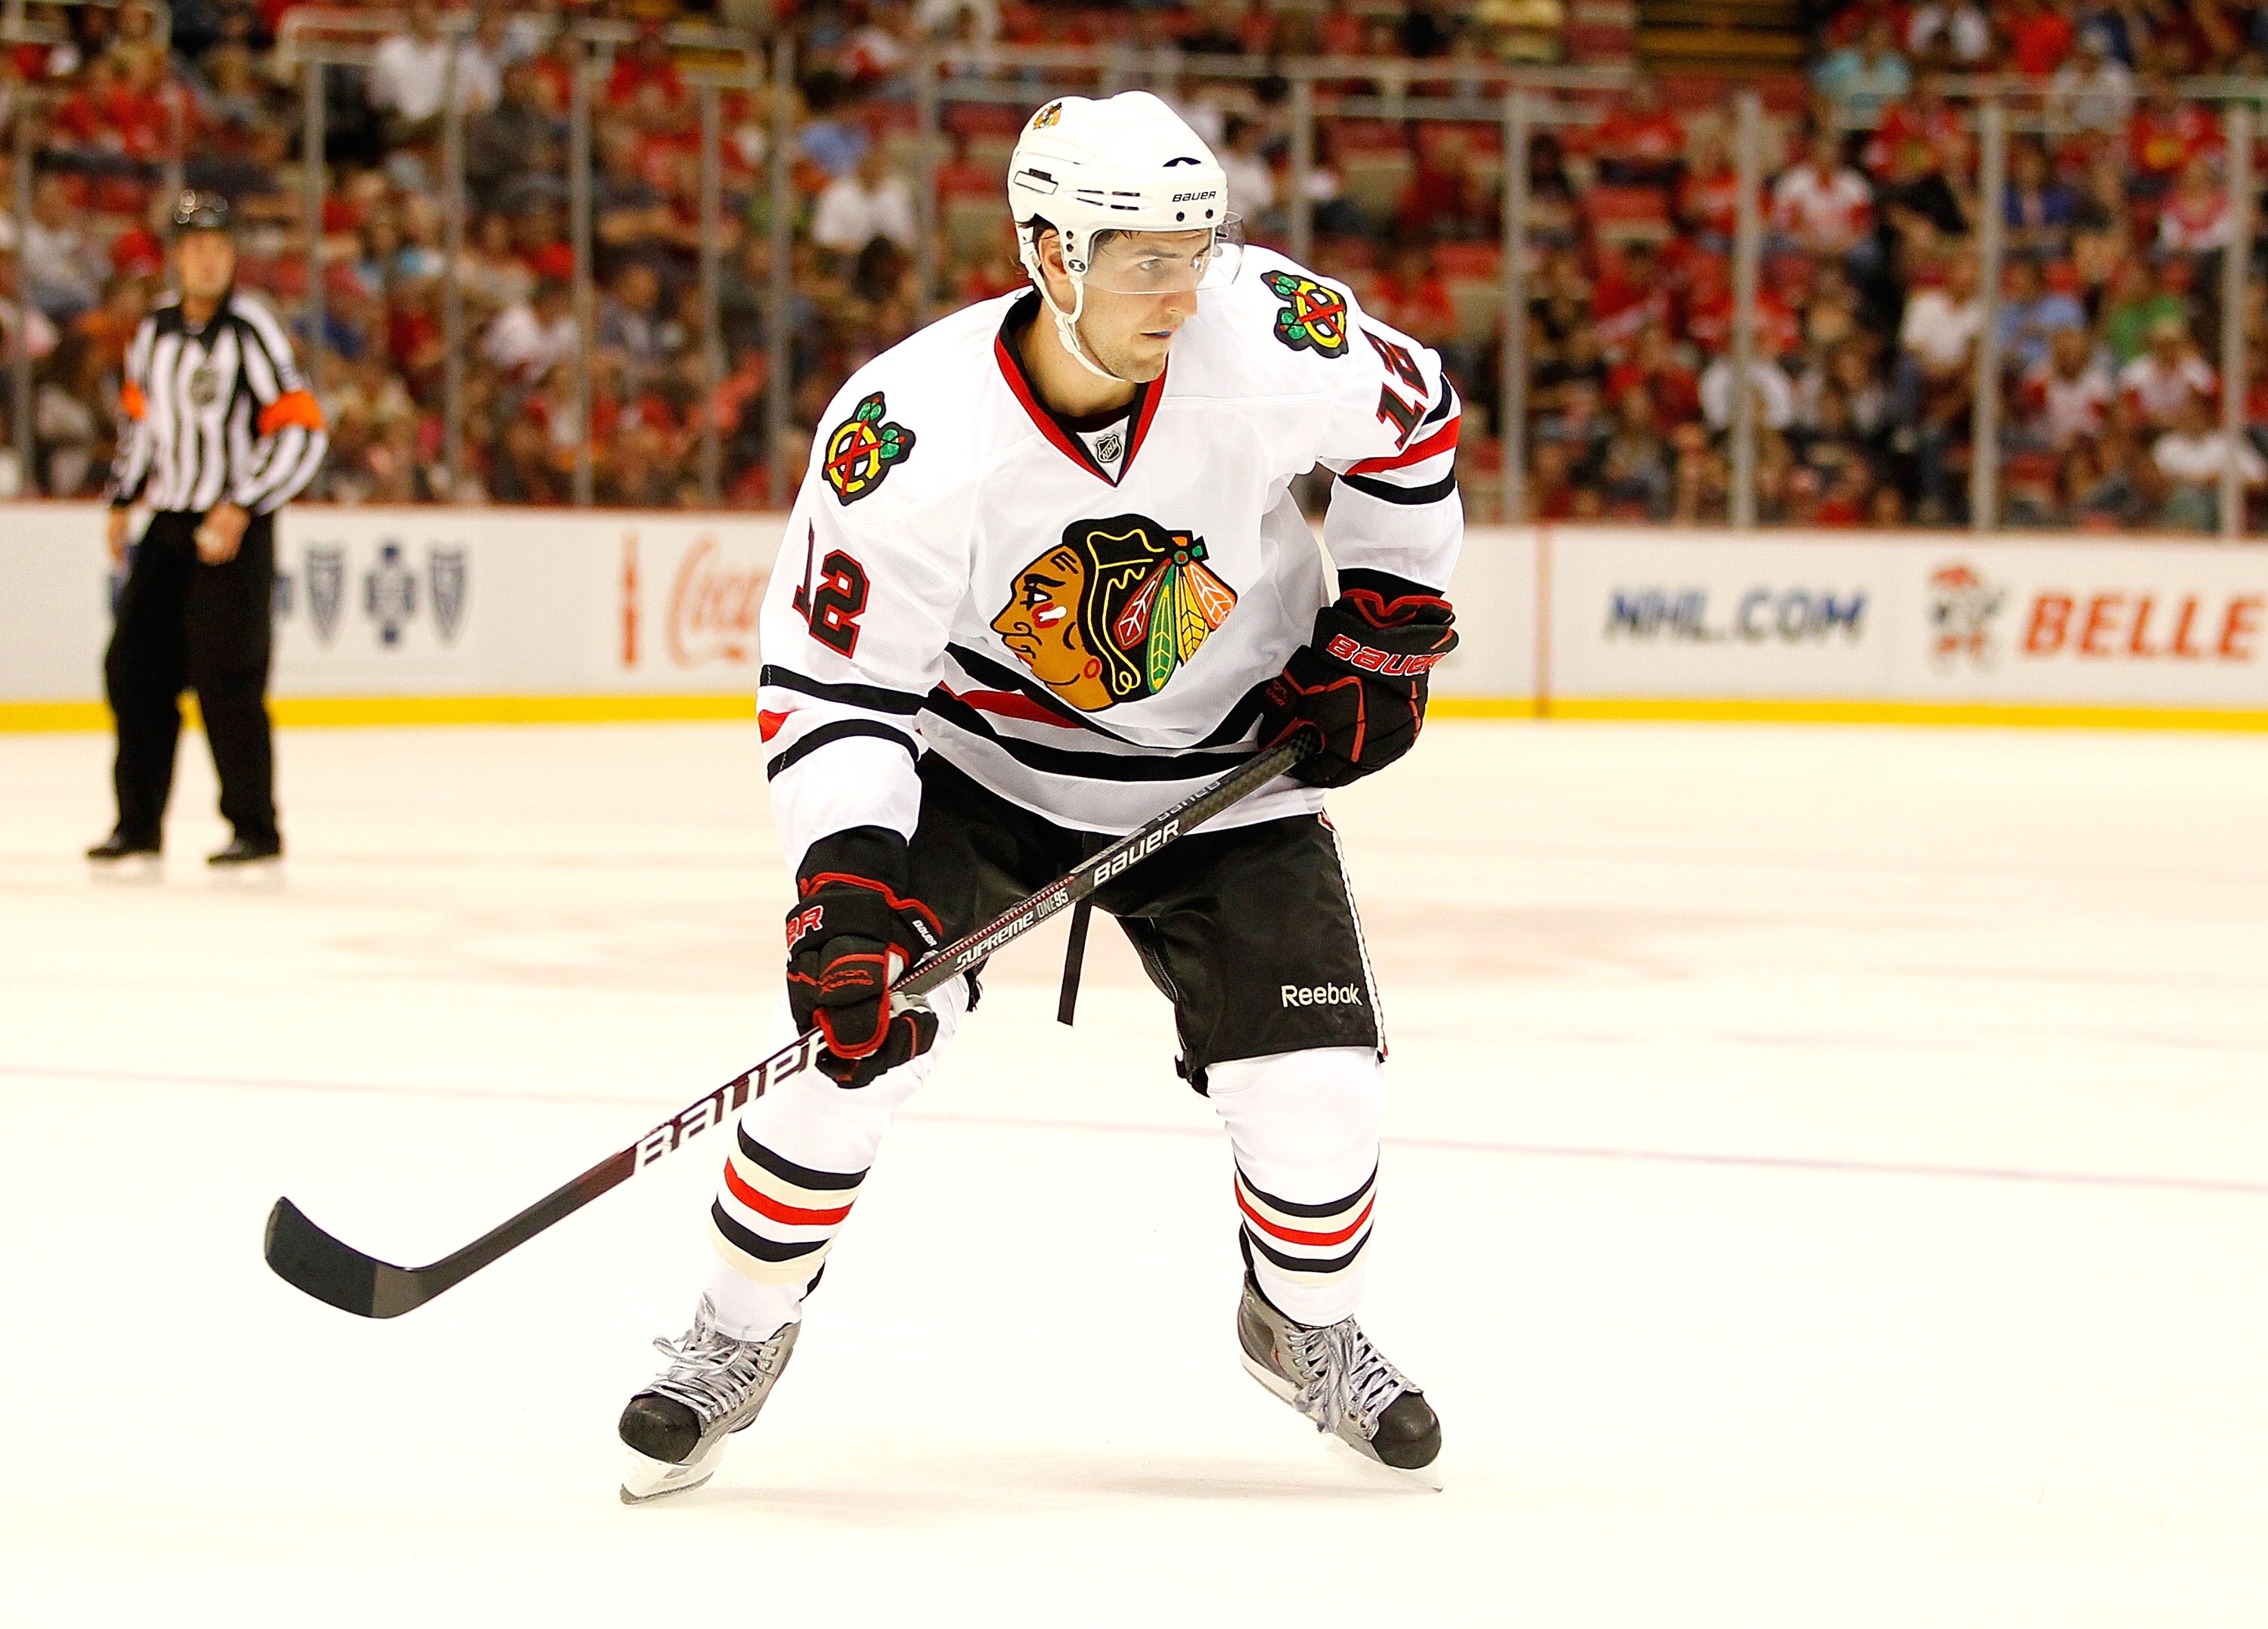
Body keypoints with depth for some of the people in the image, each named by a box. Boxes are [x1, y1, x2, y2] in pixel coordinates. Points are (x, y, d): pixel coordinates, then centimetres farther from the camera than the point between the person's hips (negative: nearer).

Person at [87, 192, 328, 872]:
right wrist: (122, 502, 18)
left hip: (234, 531, -7)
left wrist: (242, 509, -19)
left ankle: (256, 828, -1)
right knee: (135, 668, 4)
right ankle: (139, 825, 12)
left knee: (225, 676, -10)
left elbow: (300, 430, -14)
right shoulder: (154, 329, 9)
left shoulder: (252, 330, -11)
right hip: (168, 524, 7)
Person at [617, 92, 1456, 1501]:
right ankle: (739, 1336, 8)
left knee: (1314, 1098, -9)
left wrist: (1385, 626, -1)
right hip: (979, 761, -1)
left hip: (1226, 776, 2)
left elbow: (1410, 418, -1)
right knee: (856, 1031, -16)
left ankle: (1307, 1327, 25)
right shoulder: (913, 434, -29)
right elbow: (830, 685, -24)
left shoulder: (1267, 332, -23)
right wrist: (846, 883, -37)